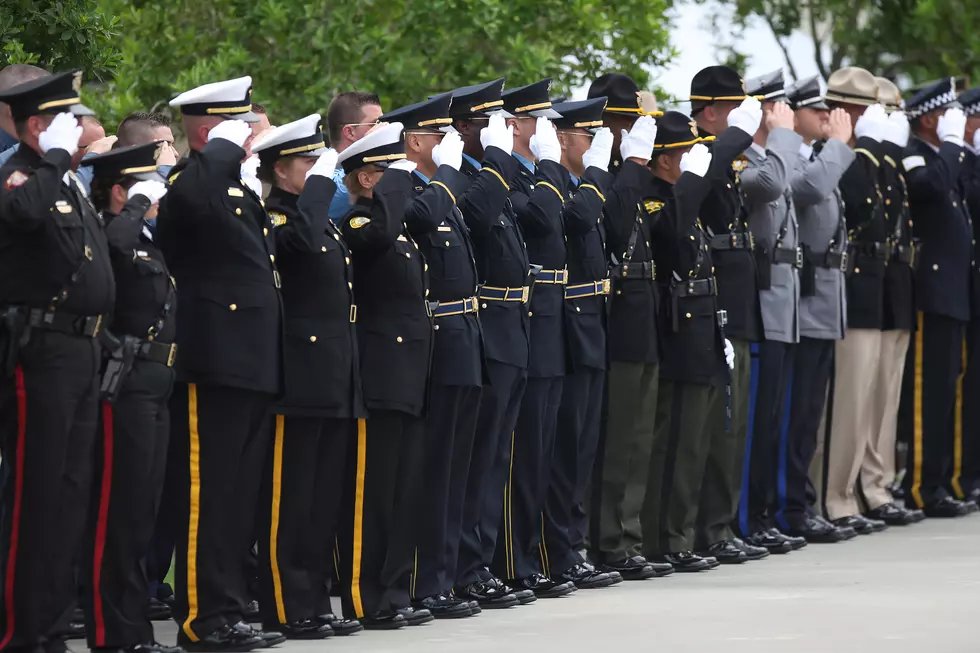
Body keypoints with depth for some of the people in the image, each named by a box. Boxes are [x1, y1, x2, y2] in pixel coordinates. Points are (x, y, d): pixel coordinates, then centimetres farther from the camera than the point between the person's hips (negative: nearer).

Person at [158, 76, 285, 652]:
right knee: (207, 494, -7)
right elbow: (192, 196, -36)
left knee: (241, 496, 12)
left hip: (254, 366, 10)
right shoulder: (189, 184, -9)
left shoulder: (243, 193, 21)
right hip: (213, 364, -9)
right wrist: (225, 148, -20)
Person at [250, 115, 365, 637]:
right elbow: (303, 240, -33)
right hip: (299, 377, -9)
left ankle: (315, 604, 15)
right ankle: (283, 609, -1)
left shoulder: (324, 221, 19)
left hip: (335, 379, 9)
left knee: (326, 498, 11)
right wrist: (319, 182, -21)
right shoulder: (272, 218, -9)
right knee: (289, 498, -4)